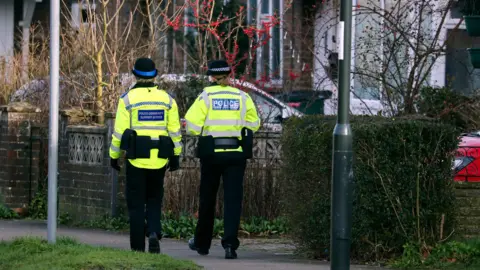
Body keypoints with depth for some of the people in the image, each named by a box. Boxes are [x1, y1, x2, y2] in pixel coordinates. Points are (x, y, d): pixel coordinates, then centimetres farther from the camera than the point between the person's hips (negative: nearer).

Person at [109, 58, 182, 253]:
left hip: (136, 158, -3)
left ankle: (138, 246, 3)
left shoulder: (128, 99, -4)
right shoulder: (167, 99, 5)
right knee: (154, 199, 16)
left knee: (136, 203, 5)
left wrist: (114, 155, 4)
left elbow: (120, 131, -5)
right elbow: (174, 131, 5)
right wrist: (176, 155, 12)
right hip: (159, 158, 3)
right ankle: (154, 232, -8)